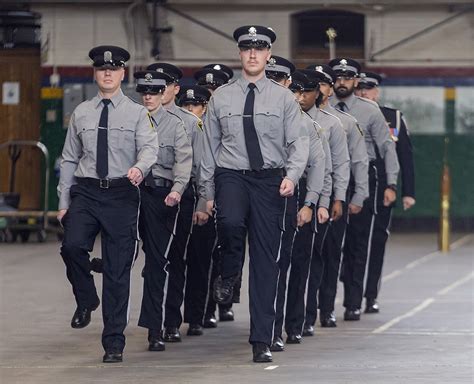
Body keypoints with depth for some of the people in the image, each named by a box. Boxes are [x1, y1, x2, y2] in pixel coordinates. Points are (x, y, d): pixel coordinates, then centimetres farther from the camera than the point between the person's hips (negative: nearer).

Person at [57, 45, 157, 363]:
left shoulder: (137, 113, 5)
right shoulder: (81, 113, 11)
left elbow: (150, 148, -10)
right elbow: (69, 159, 14)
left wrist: (139, 167, -33)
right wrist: (64, 202, 8)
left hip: (122, 193, -1)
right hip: (86, 192, 1)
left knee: (118, 269, 0)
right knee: (73, 245, -24)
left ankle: (114, 343, 6)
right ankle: (86, 300, 5)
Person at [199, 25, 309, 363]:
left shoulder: (283, 98, 5)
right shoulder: (221, 97, 7)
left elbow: (299, 141, 0)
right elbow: (210, 147, 11)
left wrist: (292, 175, -18)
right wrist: (208, 194, 8)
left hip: (270, 179, 0)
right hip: (231, 175, 0)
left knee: (266, 260, 0)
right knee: (230, 222, -34)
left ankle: (262, 341, 4)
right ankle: (228, 277, -1)